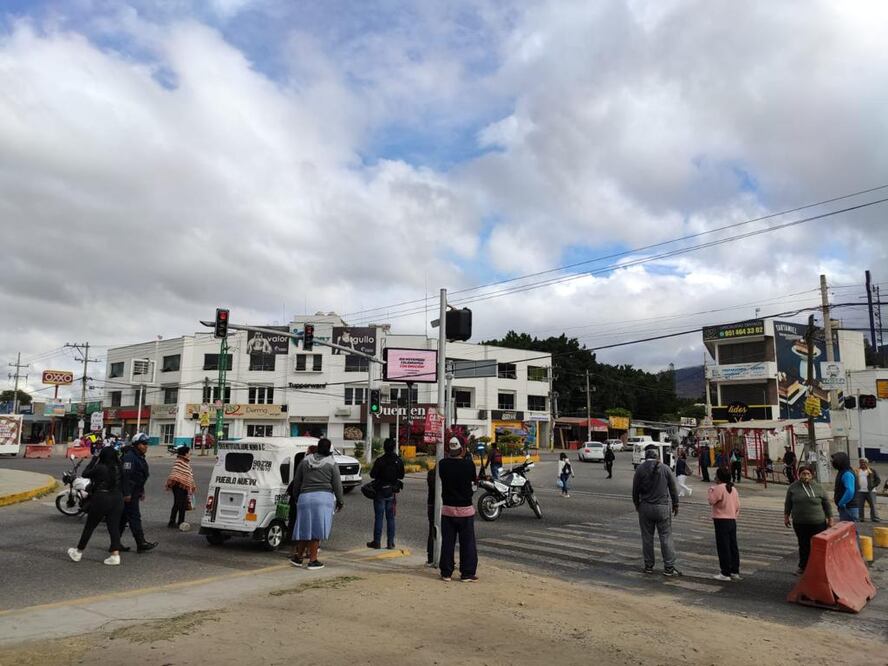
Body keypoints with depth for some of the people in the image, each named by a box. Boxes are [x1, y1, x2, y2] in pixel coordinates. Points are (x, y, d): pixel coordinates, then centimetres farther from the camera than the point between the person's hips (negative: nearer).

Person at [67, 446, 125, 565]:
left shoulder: (99, 468, -13)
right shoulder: (118, 468, 0)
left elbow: (85, 474, 1)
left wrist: (94, 461, 8)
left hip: (101, 499, -4)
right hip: (117, 499, 4)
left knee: (89, 526, 12)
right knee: (114, 527, 6)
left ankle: (78, 552, 28)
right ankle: (115, 555, -1)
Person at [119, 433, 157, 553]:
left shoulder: (139, 457, 17)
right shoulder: (130, 456, -16)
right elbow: (126, 475, -23)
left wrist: (142, 491, 25)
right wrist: (127, 493, -26)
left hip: (134, 492, 10)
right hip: (129, 493, -10)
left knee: (123, 517, 13)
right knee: (134, 517, -6)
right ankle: (141, 544, -3)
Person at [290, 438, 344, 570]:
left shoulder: (305, 461, 9)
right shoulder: (331, 464, 1)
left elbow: (296, 482, 13)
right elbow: (337, 485, 0)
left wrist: (296, 496, 24)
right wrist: (339, 501, 10)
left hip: (305, 497, 3)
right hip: (324, 498, -3)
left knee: (305, 527, 14)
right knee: (317, 529, 0)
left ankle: (298, 557, 23)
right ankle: (313, 560, 4)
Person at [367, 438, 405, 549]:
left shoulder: (380, 461, -15)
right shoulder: (399, 461, -2)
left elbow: (372, 475, -11)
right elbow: (401, 475, 7)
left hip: (380, 491, -3)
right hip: (392, 492, 3)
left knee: (378, 517, 4)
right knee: (391, 517, 9)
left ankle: (377, 541, 7)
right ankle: (390, 542, 10)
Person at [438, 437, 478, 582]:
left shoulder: (442, 464, -8)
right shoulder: (468, 464, -13)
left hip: (447, 508, 2)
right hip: (465, 509, -2)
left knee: (447, 543, 10)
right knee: (467, 543, 7)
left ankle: (446, 573, 16)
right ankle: (467, 574, 11)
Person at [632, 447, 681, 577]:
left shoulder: (640, 469, -4)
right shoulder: (665, 469, -1)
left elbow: (635, 490, -1)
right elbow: (673, 488, 3)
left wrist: (637, 505, 13)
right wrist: (675, 505, 14)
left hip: (645, 507, 0)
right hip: (662, 507, 0)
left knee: (647, 537, 8)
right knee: (666, 537, 4)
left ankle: (648, 566, 13)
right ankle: (669, 567, 3)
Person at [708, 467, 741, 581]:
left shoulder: (719, 488, -15)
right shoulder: (734, 489, 11)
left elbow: (711, 501, -15)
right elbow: (737, 506, 12)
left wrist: (711, 490, 0)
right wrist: (735, 516, 21)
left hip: (721, 521, -8)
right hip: (732, 521, 8)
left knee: (723, 547, -2)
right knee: (733, 547, 13)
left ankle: (725, 573, 1)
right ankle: (735, 572, 19)